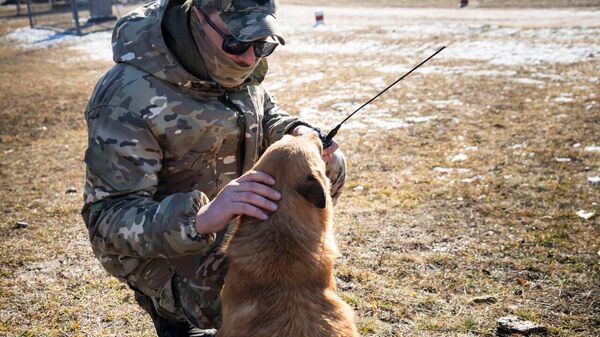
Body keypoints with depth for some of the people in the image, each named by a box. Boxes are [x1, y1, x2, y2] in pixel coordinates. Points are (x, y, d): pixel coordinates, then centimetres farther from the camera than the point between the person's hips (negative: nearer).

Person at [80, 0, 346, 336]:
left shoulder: (235, 61, -10)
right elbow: (108, 220, -33)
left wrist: (296, 132, -15)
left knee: (329, 166, 2)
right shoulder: (130, 96, -31)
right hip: (162, 242, -8)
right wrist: (200, 219, -50)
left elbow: (265, 116, 10)